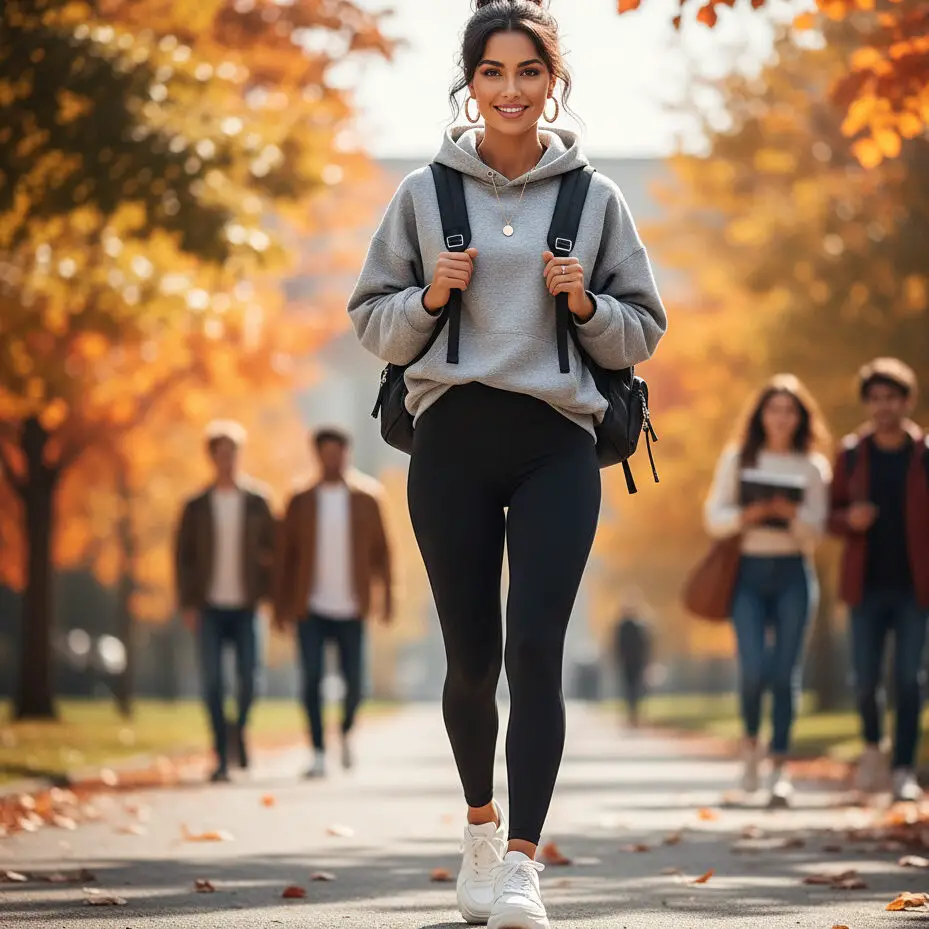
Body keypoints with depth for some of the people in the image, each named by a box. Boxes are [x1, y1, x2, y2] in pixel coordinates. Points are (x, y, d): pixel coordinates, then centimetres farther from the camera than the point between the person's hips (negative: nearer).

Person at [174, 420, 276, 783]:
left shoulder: (257, 502, 6)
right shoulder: (196, 506, 6)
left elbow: (273, 548, 10)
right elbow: (182, 555, 6)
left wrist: (268, 593, -4)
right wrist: (187, 604, -2)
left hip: (246, 607, 0)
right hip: (209, 607, 0)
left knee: (249, 678, -9)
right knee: (213, 683, -4)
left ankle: (239, 729, 21)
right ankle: (222, 758, 1)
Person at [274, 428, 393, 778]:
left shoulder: (365, 500, 5)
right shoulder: (300, 502, 5)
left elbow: (380, 550, 7)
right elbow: (285, 555, 6)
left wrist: (386, 596, 0)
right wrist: (281, 605, 3)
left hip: (350, 608, 0)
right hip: (311, 608, 0)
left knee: (353, 682, 0)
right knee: (312, 680, -8)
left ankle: (346, 732, 30)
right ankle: (319, 754, -1)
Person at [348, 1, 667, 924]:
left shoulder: (595, 198, 7)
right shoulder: (424, 193, 7)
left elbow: (643, 330, 12)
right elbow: (372, 319, 12)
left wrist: (585, 304, -7)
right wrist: (429, 298, -7)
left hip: (557, 442, -1)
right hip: (452, 441, 1)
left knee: (535, 648, -14)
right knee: (471, 655, 6)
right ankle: (481, 822, 31)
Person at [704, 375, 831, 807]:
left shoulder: (812, 467, 8)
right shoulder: (737, 459, 8)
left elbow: (815, 531, 3)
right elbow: (714, 517, 6)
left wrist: (792, 513, -17)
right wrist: (748, 515, -13)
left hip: (794, 574, 0)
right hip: (749, 571, 0)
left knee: (785, 671, -5)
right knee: (753, 669, -11)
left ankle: (779, 768, 1)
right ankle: (751, 742, 16)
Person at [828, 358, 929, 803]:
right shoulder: (852, 454, 3)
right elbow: (832, 514, 9)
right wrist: (850, 519, -14)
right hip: (867, 584, 1)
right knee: (865, 679, -1)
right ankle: (872, 745, 27)